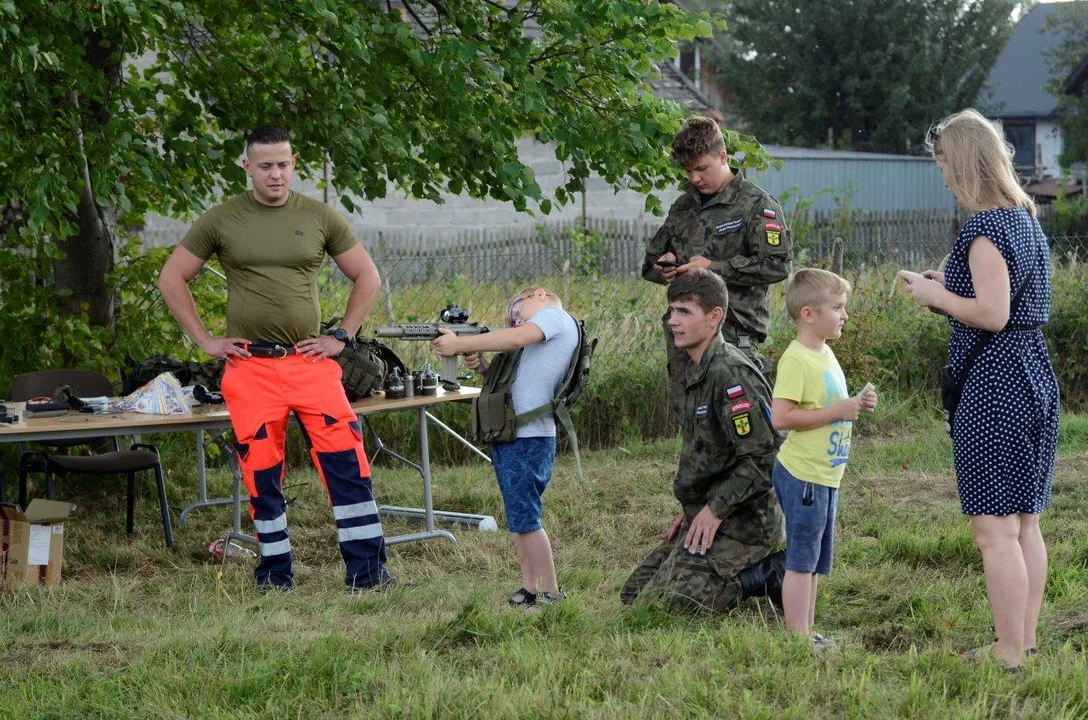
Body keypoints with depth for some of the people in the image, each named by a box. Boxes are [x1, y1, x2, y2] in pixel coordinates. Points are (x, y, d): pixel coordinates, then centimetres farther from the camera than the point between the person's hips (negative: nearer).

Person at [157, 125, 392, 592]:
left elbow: (366, 278, 14)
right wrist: (204, 340, 2)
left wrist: (342, 337, 5)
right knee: (261, 470, 4)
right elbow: (171, 280, 9)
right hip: (250, 367, 0)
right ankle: (275, 569, 17)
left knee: (346, 462, -9)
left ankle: (366, 567, -6)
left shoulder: (320, 218, 5)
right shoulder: (221, 221, 3)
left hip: (310, 362, 0)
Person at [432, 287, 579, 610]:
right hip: (507, 436, 10)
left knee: (525, 519, -10)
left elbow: (516, 339, -17)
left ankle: (551, 596, -6)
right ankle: (529, 592, 17)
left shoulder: (556, 315, -1)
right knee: (519, 518, 12)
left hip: (529, 437, -10)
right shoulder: (535, 336, 25)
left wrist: (459, 344, -14)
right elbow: (507, 379, 18)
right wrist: (482, 366, -1)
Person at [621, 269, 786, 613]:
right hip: (707, 515, 10)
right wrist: (691, 508, 14)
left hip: (739, 522, -10)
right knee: (634, 594, 12)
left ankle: (770, 573, -6)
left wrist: (715, 509, -20)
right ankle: (754, 570, 12)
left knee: (659, 605, -17)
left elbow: (765, 457, -24)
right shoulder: (699, 372, 13)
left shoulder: (730, 374, -20)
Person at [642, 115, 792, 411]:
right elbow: (650, 261, 29)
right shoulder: (683, 207, 18)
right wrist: (663, 267, 3)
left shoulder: (757, 205, -3)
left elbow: (778, 265, -13)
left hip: (734, 335, -7)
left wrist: (714, 268, -13)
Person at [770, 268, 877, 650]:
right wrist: (838, 411, -22)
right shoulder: (796, 360, -17)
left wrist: (856, 405, 7)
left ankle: (807, 634, 21)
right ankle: (799, 640, -3)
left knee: (815, 561, 14)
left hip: (826, 475, 10)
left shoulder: (825, 354, 13)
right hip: (802, 475, -10)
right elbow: (781, 417, -26)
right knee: (801, 561, -6)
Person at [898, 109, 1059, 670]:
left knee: (995, 529, -5)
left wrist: (937, 296, -9)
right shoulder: (1026, 220, 13)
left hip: (993, 385, -10)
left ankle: (1009, 654, -2)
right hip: (1034, 374, 10)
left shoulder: (985, 229, -16)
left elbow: (992, 314, -23)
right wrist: (950, 287, 15)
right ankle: (1027, 641, 21)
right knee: (1025, 523, 15)